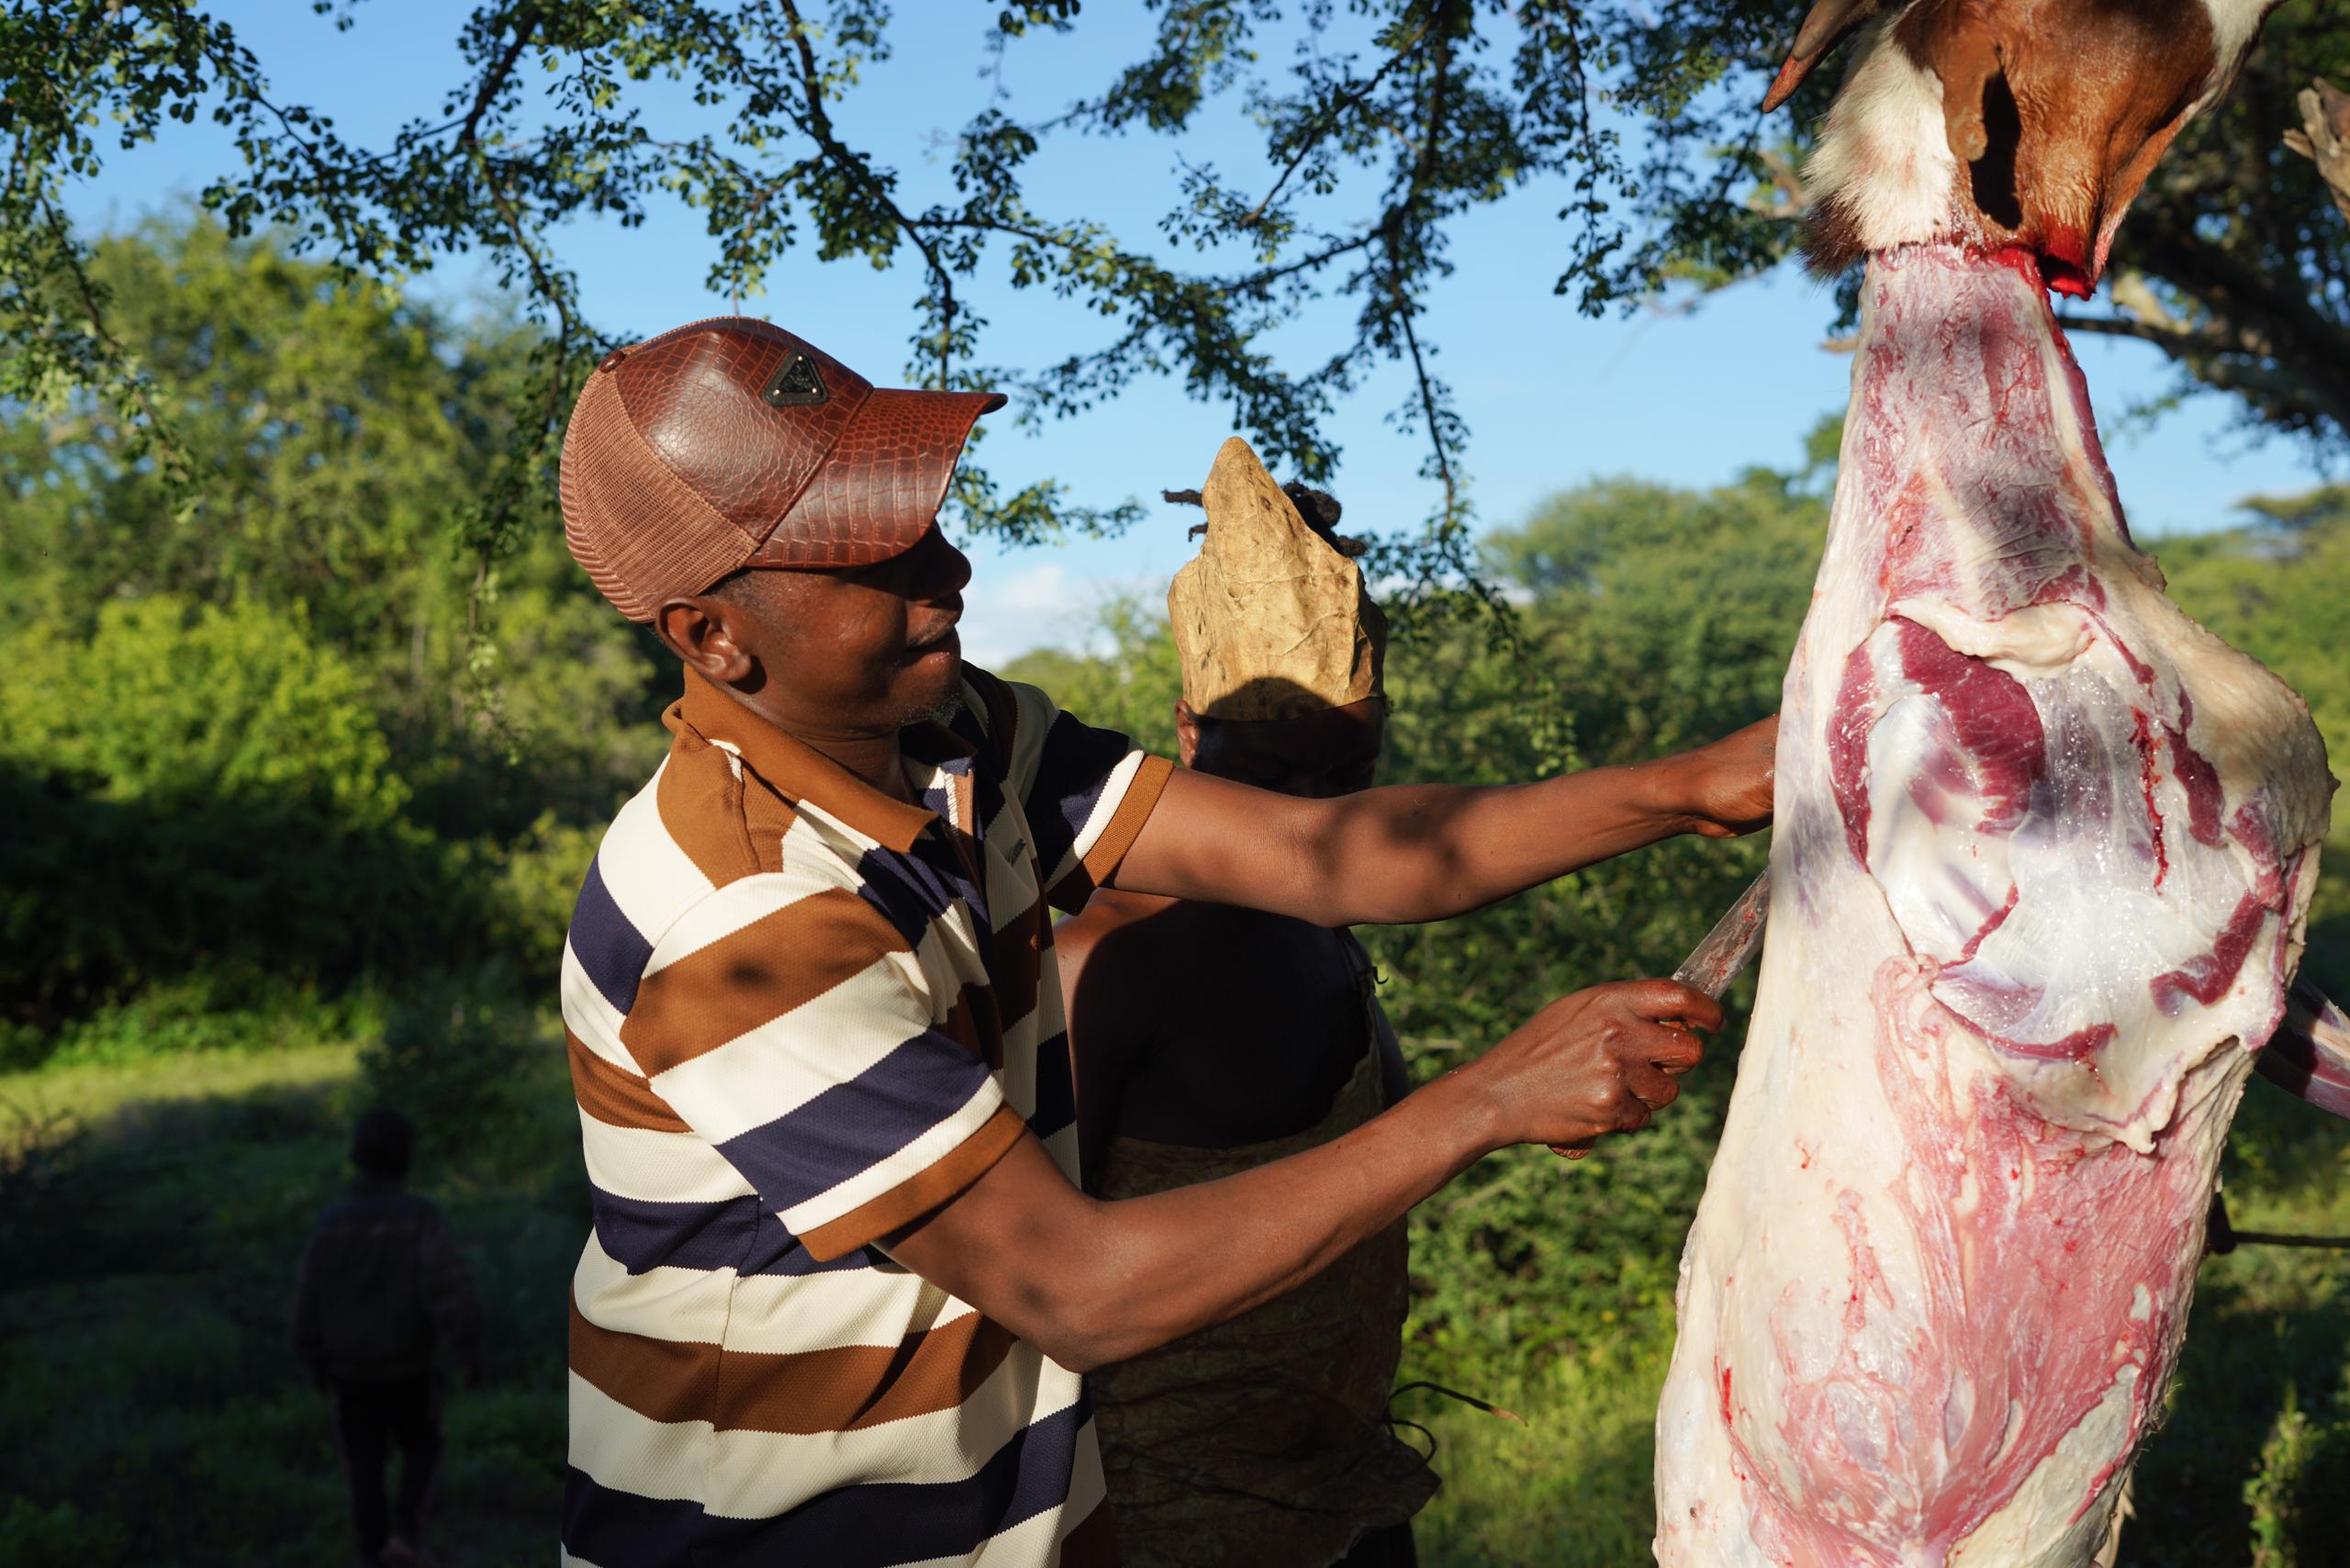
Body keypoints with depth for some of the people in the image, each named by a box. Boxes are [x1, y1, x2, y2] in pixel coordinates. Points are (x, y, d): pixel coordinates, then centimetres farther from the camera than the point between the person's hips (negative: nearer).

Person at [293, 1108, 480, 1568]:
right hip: (409, 1365, -2)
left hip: (351, 1369, 2)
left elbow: (310, 1299, 2)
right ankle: (406, 1528, -1)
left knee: (365, 1466, 13)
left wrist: (315, 1362, 15)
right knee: (421, 1448, 19)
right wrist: (469, 1352, -16)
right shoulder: (421, 1216, -15)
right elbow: (448, 1287, -23)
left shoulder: (332, 1220, -3)